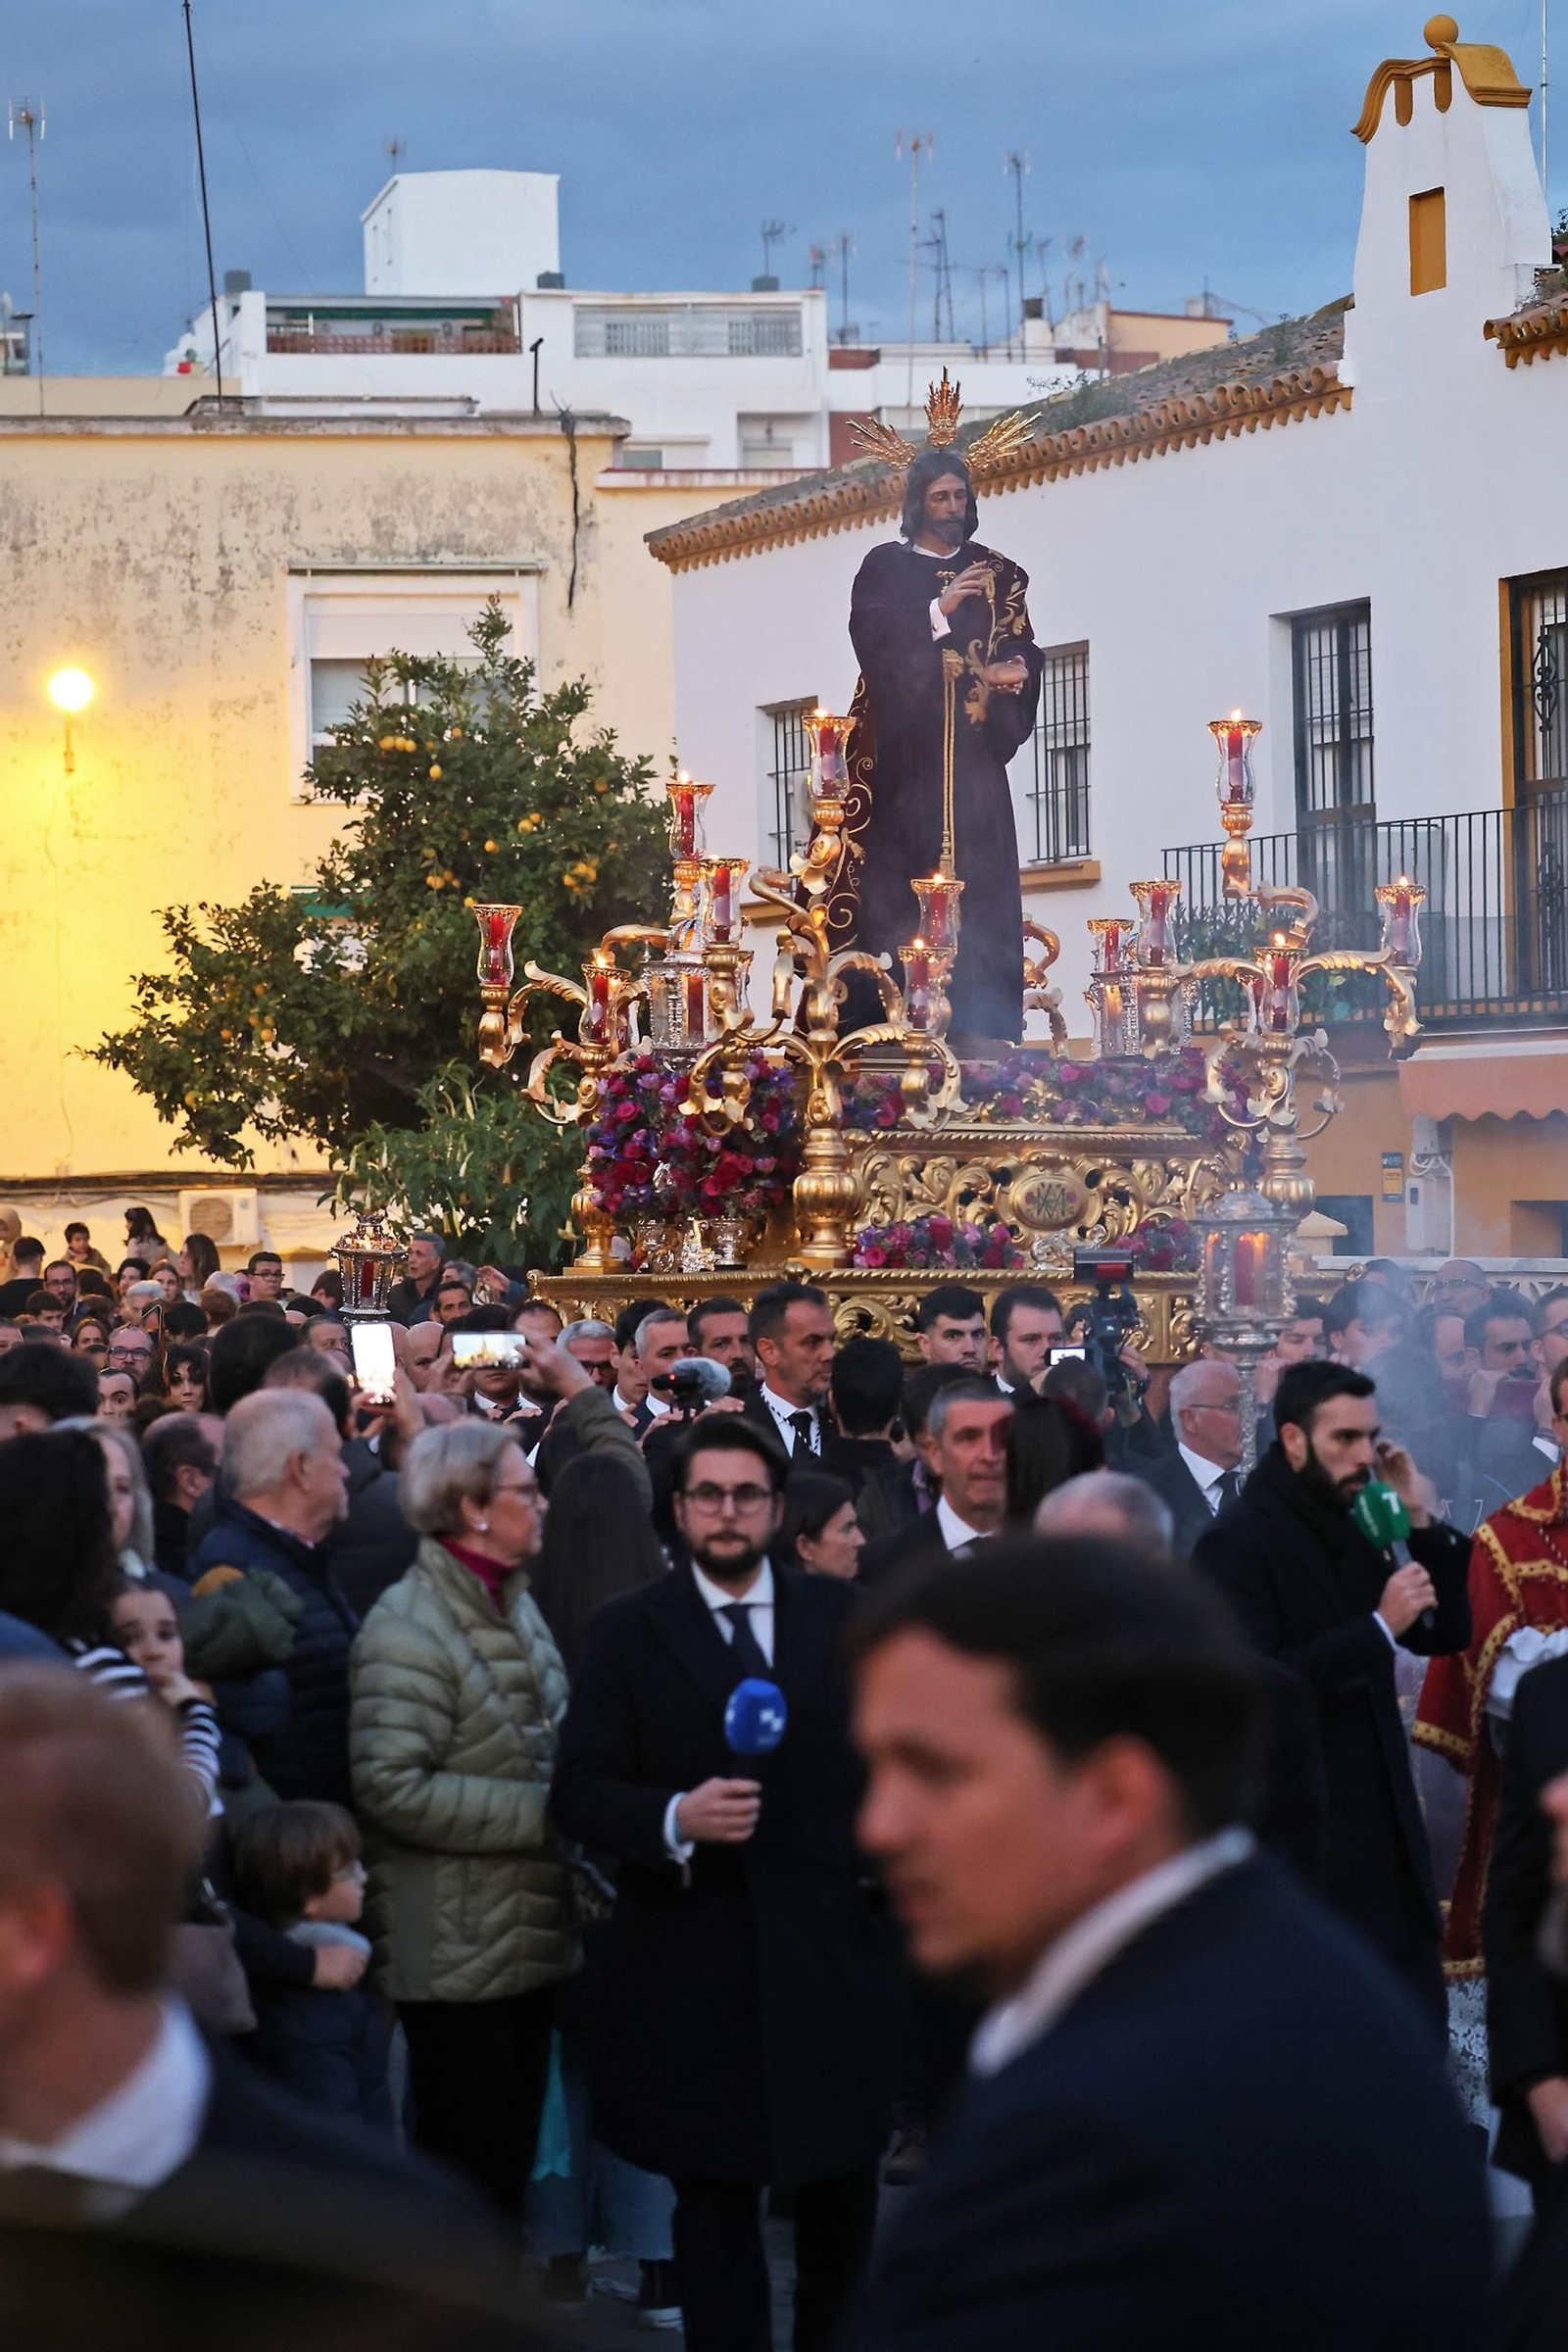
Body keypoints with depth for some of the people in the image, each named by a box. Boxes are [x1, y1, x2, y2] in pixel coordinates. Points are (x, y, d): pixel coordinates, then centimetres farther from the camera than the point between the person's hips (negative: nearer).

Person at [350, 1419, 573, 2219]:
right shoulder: (407, 1630, -16)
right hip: (456, 1955, -8)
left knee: (511, 2160, 14)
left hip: (526, 1936, 8)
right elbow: (392, 1787, -24)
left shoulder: (517, 1606, 12)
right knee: (466, 2164, -2)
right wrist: (541, 1812, -20)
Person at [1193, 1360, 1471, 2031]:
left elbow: (1444, 1634, 13)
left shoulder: (1355, 1528, 11)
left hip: (1380, 1819, 8)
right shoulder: (1236, 1542, -13)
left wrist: (1420, 1522, 1)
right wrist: (1379, 1627, -22)